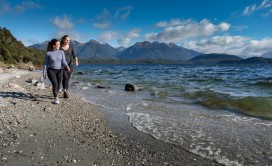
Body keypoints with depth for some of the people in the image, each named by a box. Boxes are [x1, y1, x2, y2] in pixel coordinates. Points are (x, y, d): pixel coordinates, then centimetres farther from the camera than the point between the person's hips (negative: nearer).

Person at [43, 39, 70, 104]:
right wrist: (44, 73, -1)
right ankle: (56, 98, -15)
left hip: (59, 71, 2)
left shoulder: (61, 52, 0)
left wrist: (67, 66, -27)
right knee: (55, 84, -20)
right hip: (51, 71, -2)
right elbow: (45, 64, 3)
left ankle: (55, 96, 29)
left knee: (58, 85, 6)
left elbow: (63, 62, -7)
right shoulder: (48, 53, -3)